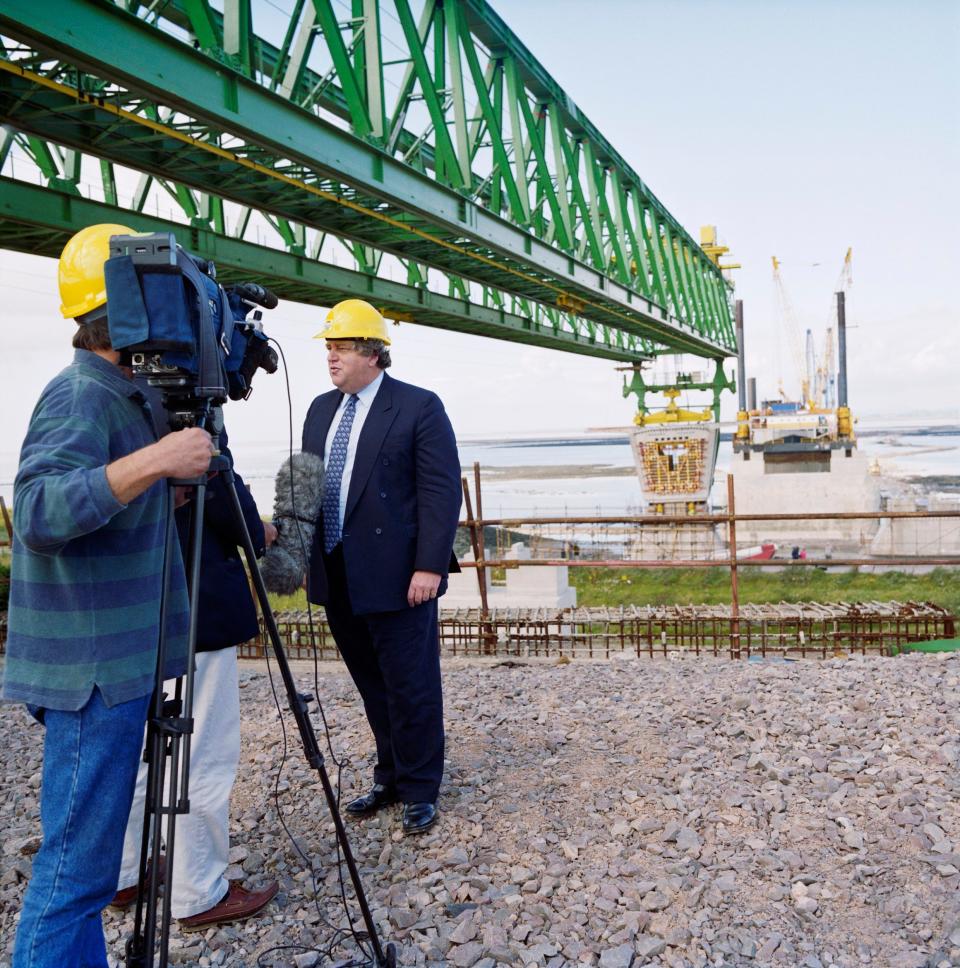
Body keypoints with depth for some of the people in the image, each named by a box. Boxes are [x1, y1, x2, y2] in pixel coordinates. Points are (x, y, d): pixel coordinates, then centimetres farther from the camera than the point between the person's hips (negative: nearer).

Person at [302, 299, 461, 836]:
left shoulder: (419, 407, -7)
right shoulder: (321, 409, 14)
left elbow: (442, 493, -11)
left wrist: (430, 567, -17)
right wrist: (304, 555, 13)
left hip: (397, 578, -6)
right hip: (338, 578, 6)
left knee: (411, 687, 2)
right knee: (373, 686, 15)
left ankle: (420, 790, 19)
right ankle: (391, 778, 30)